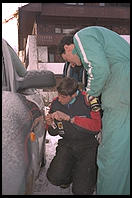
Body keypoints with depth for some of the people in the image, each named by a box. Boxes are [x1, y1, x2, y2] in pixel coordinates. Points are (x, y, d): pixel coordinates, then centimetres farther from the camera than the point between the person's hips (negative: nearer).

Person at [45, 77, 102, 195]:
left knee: (81, 191, -11)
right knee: (54, 178, -17)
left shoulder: (87, 99, -13)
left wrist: (69, 118, -26)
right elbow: (54, 132, 13)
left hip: (88, 146, -3)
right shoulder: (56, 103, 1)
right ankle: (70, 174, 18)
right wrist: (51, 124, -12)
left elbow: (97, 126, -24)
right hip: (67, 144, 4)